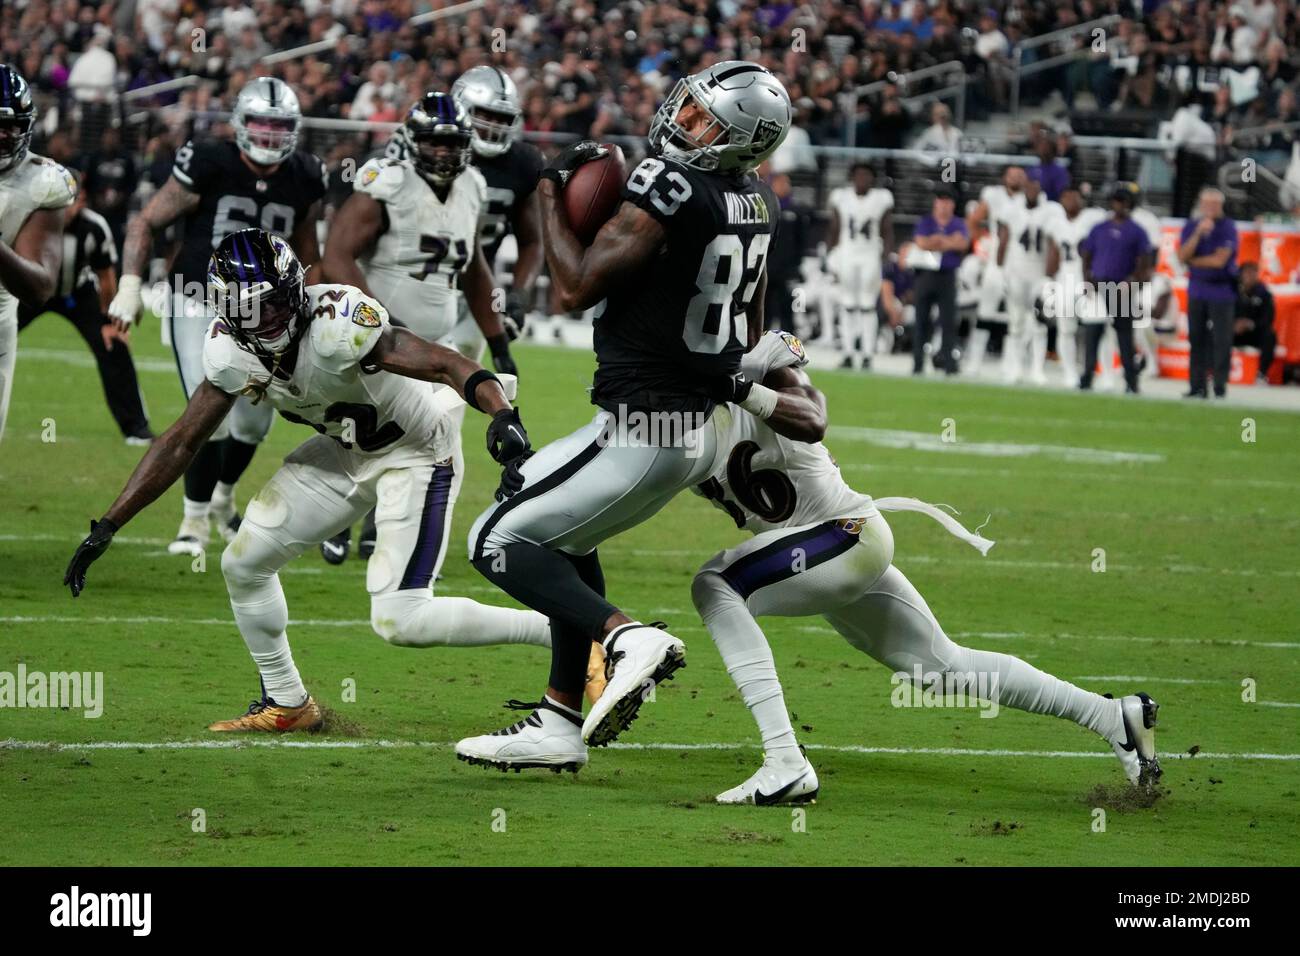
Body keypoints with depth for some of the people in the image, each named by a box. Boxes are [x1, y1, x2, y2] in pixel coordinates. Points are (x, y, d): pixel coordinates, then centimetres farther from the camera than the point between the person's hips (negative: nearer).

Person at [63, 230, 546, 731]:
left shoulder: (336, 324, -35)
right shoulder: (228, 350, -13)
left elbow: (449, 365, -38)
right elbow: (180, 443, -3)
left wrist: (502, 415, -58)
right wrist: (105, 528, -6)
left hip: (411, 454, -7)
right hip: (343, 450, 7)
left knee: (399, 621, -19)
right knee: (244, 564, 5)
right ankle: (286, 704, 25)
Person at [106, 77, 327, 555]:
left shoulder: (303, 180, -1)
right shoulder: (208, 167, -15)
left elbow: (306, 251, 14)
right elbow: (145, 223, -7)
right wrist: (130, 284, -14)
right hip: (198, 305, -4)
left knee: (253, 422, 10)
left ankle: (222, 497, 39)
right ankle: (195, 520, 2)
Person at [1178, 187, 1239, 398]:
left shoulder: (1227, 227, -6)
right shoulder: (1190, 226, 6)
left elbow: (1220, 260, -14)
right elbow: (1182, 256, -6)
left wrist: (1192, 261, -3)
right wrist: (1198, 233, -16)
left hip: (1221, 291, -4)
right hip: (1196, 291, 4)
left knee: (1221, 340, -7)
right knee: (1197, 339, 5)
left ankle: (1220, 387, -5)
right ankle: (1197, 387, 9)